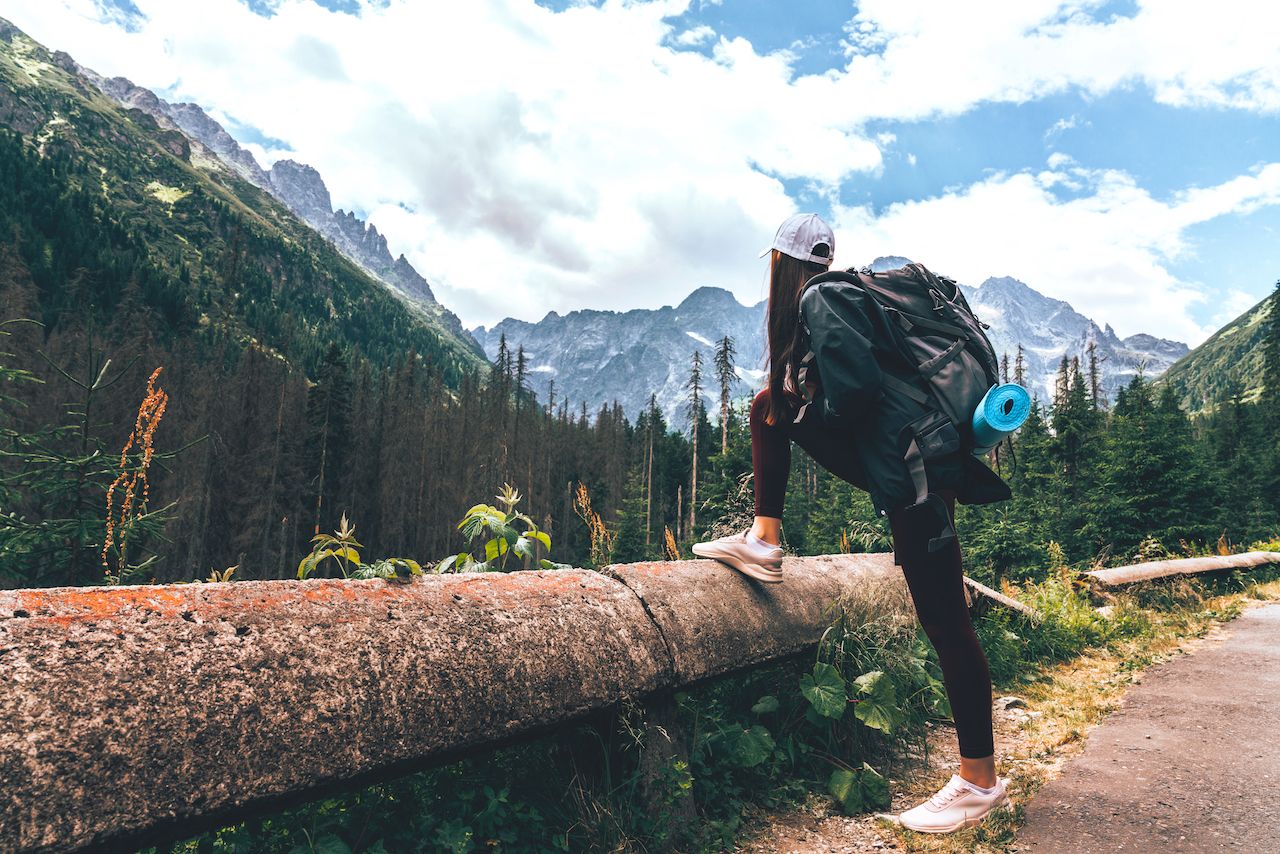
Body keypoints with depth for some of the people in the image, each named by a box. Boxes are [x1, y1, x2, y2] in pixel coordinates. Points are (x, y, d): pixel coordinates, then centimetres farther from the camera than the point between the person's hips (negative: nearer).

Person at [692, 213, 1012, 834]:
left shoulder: (819, 300, -11)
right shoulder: (841, 293, 17)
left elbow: (856, 387, -21)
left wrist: (808, 411, -3)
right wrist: (792, 402, 18)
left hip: (913, 468, -10)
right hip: (886, 459, 10)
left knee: (943, 620, -3)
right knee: (769, 405, 11)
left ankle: (979, 781, 10)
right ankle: (764, 543, 11)